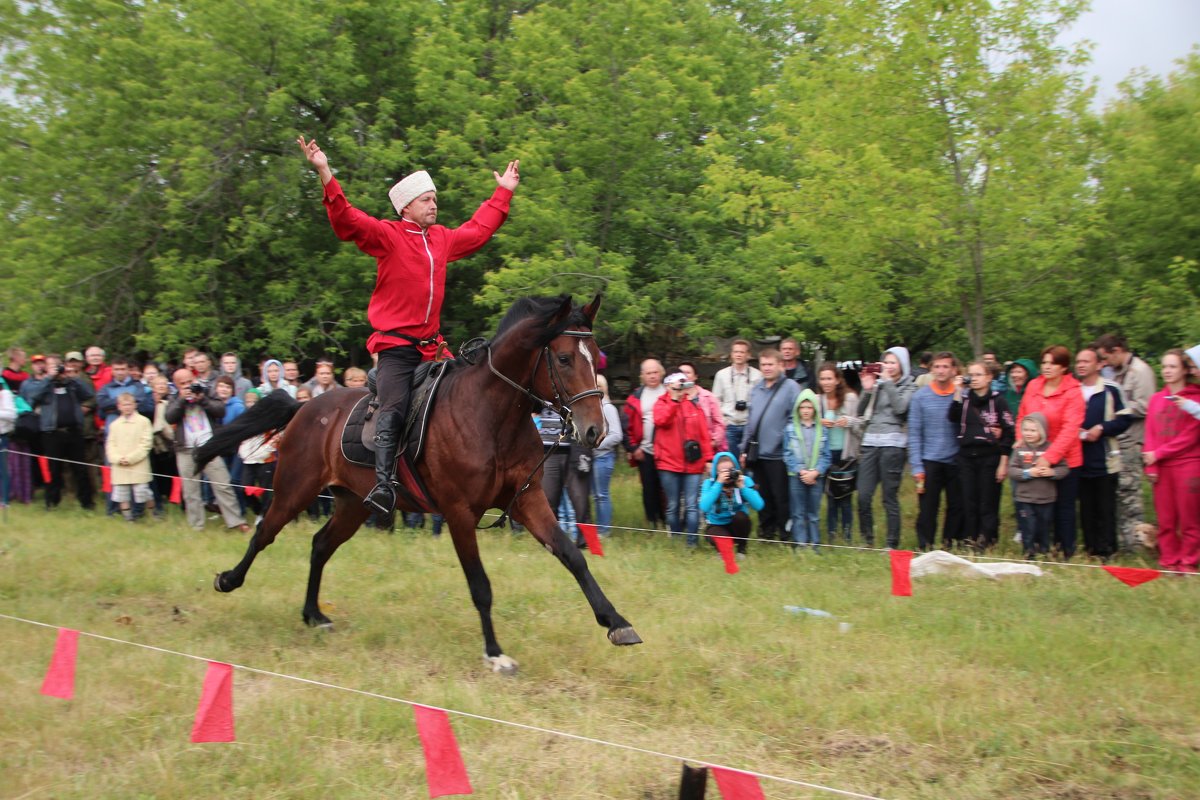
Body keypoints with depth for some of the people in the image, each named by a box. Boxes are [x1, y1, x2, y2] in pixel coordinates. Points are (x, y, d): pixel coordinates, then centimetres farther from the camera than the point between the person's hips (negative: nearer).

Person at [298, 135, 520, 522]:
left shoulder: (443, 239, 18)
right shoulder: (387, 235, -1)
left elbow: (479, 230, 36)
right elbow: (347, 221, -15)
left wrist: (503, 193, 42)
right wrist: (326, 176, -26)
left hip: (430, 345, 7)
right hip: (396, 345, -7)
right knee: (394, 409, -23)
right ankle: (383, 483, -30)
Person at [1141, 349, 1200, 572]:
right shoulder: (1157, 399, 12)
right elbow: (1150, 434, 9)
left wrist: (1158, 453, -9)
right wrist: (1151, 465, -2)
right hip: (1161, 468, 4)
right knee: (1165, 519, 5)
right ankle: (1169, 563, 11)